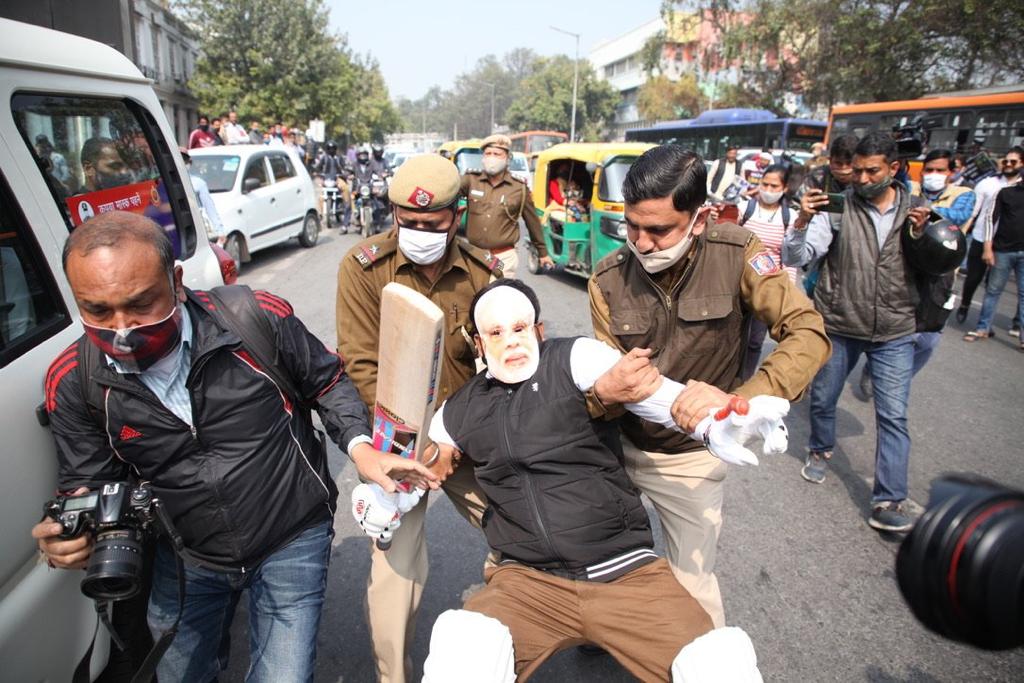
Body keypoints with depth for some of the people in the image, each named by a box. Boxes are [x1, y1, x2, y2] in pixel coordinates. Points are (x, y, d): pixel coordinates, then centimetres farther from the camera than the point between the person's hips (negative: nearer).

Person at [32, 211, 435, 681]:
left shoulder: (260, 320, -23)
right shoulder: (74, 382, -13)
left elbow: (329, 382, -7)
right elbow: (88, 484, -2)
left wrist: (360, 446, -21)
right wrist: (69, 533, -24)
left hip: (292, 541, -3)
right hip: (184, 557, 4)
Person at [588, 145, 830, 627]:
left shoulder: (736, 254, -18)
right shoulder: (608, 280, -13)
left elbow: (809, 335, -24)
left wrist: (737, 400, -41)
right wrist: (605, 394, -35)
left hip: (690, 456, -2)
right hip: (620, 443, 2)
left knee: (692, 583, 7)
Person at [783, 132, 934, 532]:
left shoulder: (916, 210, 1)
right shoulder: (838, 207, -8)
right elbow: (794, 258, -14)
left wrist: (921, 236, -15)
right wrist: (801, 222, -32)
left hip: (894, 332, 1)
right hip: (838, 326, -1)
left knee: (893, 416, -2)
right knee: (822, 399, 15)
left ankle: (888, 503, 5)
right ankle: (820, 450, 45)